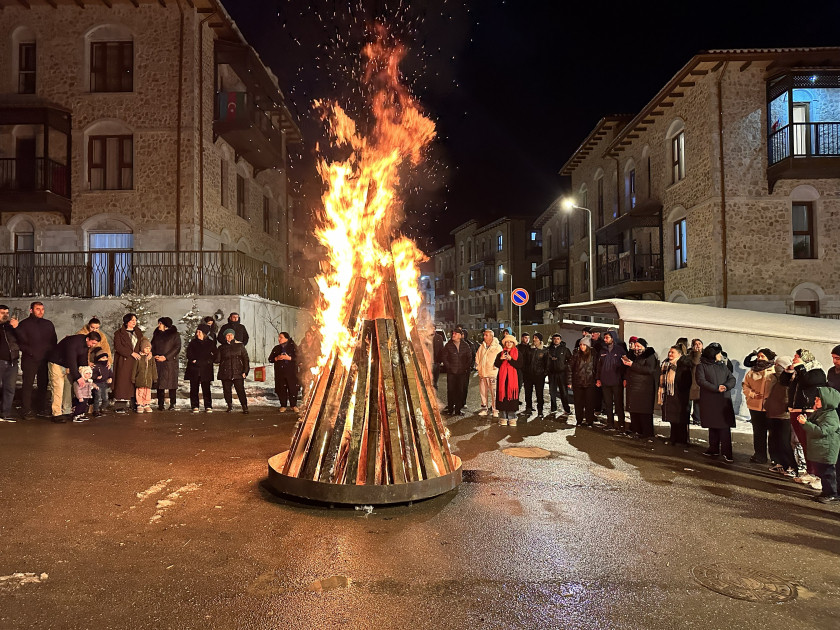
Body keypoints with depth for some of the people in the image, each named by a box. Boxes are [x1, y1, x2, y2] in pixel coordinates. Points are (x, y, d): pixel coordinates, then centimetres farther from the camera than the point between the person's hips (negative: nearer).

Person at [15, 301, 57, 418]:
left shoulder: (48, 324, 14)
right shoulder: (24, 324, 2)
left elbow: (54, 341, 16)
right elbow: (20, 342, -3)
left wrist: (51, 353, 3)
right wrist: (30, 352, -13)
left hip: (46, 359, 4)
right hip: (29, 360, -4)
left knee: (43, 385, 7)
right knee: (27, 385, -3)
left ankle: (41, 409, 16)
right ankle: (26, 411, 1)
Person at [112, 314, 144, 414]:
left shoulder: (138, 332, 16)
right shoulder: (119, 333, 0)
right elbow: (118, 347, -9)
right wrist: (131, 353, -15)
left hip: (135, 361, 5)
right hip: (124, 361, -5)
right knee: (123, 382, -7)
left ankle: (132, 403, 5)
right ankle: (119, 406, -6)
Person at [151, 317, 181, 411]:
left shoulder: (174, 335, 0)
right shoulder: (156, 334, 16)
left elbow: (177, 347, -7)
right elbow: (152, 346, 14)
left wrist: (166, 357, -14)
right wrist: (155, 355, -5)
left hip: (170, 362, -4)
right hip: (158, 362, 4)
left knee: (171, 382, -3)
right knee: (160, 383, 1)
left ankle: (172, 403, 4)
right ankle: (160, 404, 5)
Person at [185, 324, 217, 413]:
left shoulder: (211, 343, 8)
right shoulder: (192, 342, 12)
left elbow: (215, 355, 6)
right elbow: (189, 355, 6)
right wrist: (194, 360, -12)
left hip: (206, 370, -1)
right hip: (194, 370, 1)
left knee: (206, 389, -3)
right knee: (194, 389, 2)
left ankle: (208, 407, 0)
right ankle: (195, 406, 8)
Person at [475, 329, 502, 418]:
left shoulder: (497, 347, -5)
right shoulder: (482, 346, 13)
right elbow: (477, 356, 23)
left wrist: (496, 366, -11)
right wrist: (477, 366, 14)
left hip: (492, 372, -6)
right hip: (482, 372, 6)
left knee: (494, 392, -5)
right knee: (483, 391, 10)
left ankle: (495, 410, 3)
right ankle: (484, 409, 20)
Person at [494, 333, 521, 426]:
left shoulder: (517, 354, 6)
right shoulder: (501, 353, 13)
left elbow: (519, 365, -6)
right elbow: (496, 365, 3)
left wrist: (510, 359, -17)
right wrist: (501, 359, -14)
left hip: (513, 378, -2)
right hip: (502, 378, 2)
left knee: (512, 397, -4)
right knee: (503, 397, 0)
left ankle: (512, 418, 2)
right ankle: (504, 418, 7)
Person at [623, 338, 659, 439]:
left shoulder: (650, 356, -4)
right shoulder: (632, 354, 17)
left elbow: (649, 370, -19)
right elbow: (626, 369, 28)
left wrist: (632, 365, -19)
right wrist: (625, 379, 11)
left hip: (644, 388, -7)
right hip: (632, 387, 7)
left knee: (644, 411, -5)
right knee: (633, 410, 7)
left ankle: (647, 432, 2)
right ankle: (635, 429, 17)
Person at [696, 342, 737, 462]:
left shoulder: (723, 365, 13)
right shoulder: (702, 366, 1)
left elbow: (732, 379, 9)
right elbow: (701, 380, -9)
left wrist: (726, 386, -12)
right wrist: (716, 388, -17)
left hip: (724, 400, 2)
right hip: (709, 400, -2)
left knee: (725, 427, -6)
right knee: (712, 426, 7)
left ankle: (726, 453, -6)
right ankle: (714, 449, 18)